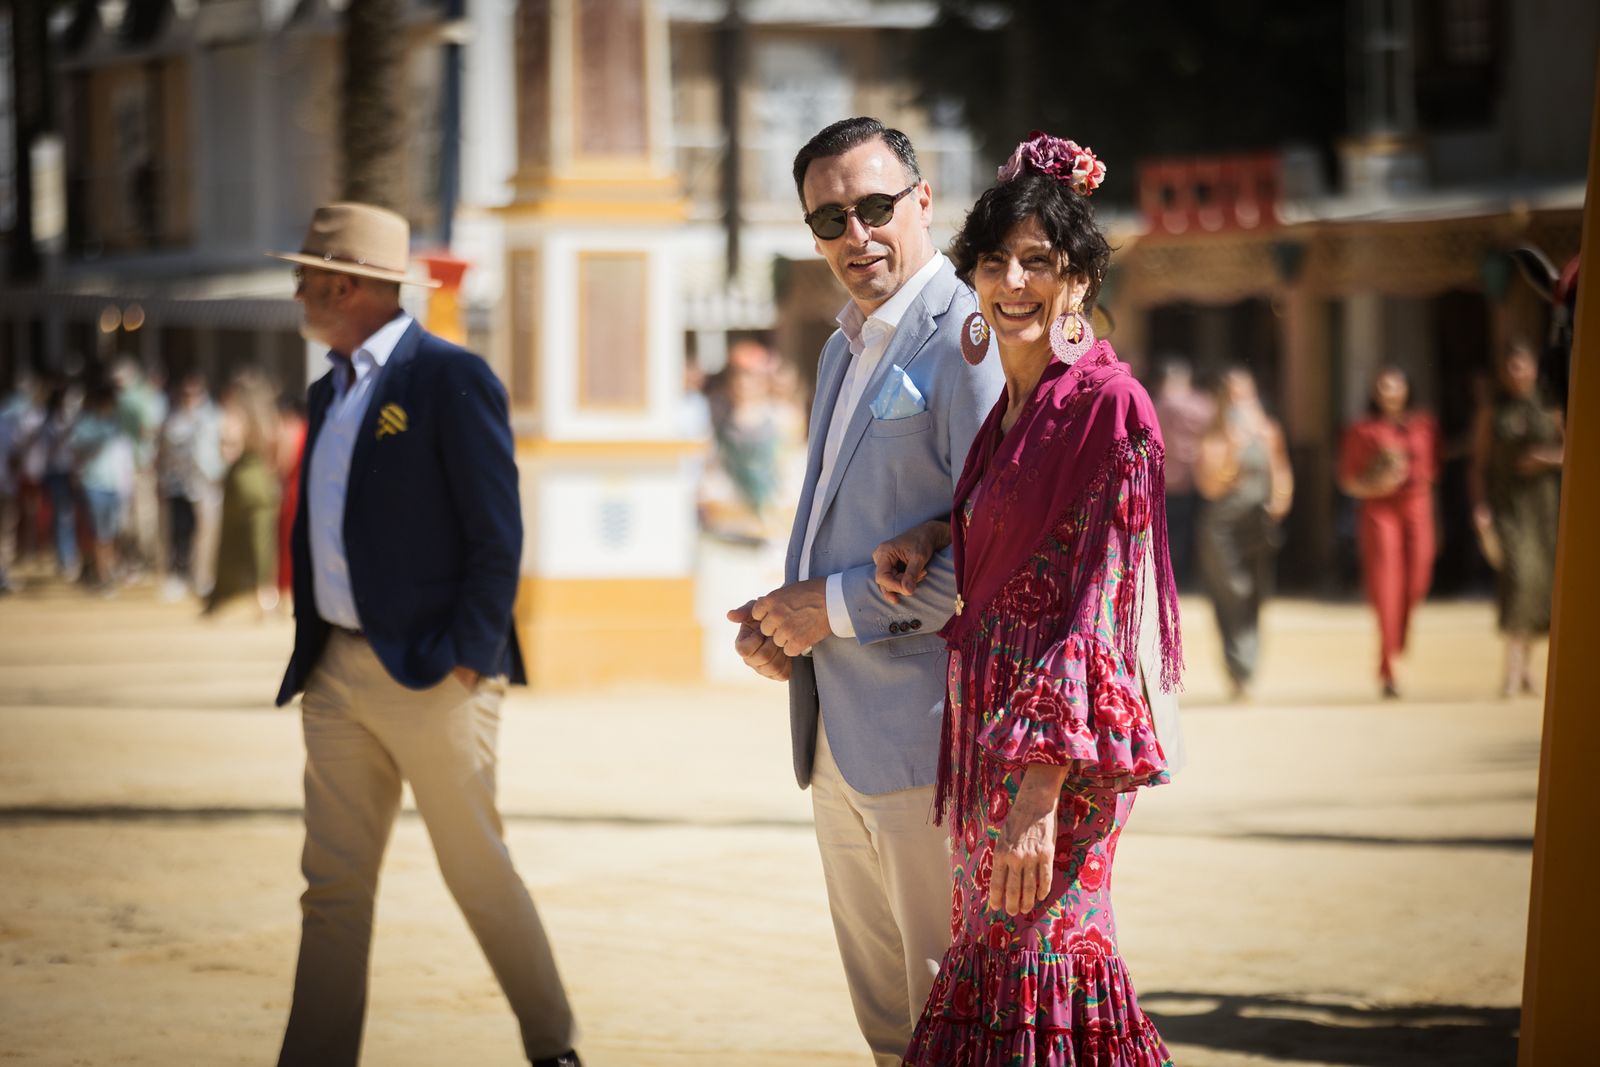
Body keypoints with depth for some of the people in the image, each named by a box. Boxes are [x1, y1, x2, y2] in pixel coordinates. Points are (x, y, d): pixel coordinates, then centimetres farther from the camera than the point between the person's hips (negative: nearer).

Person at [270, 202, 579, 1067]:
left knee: (479, 872, 2)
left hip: (430, 674, -7)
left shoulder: (450, 378, -10)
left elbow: (497, 535, -13)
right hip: (337, 673, 7)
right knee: (334, 883, 5)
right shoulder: (328, 393, 15)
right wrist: (309, 649, 12)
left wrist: (466, 657, -17)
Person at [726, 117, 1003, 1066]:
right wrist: (775, 620, 8)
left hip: (927, 729, -9)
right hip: (839, 733, 9)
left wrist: (835, 606, -14)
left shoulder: (966, 340, -13)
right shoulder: (845, 349, 17)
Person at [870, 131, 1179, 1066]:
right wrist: (931, 539, 8)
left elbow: (1100, 610, -18)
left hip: (1057, 752, -9)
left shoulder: (1109, 408, -13)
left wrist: (1041, 791, -23)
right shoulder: (1012, 407, 13)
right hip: (988, 738, 9)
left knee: (1037, 977, -8)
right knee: (994, 975, 11)